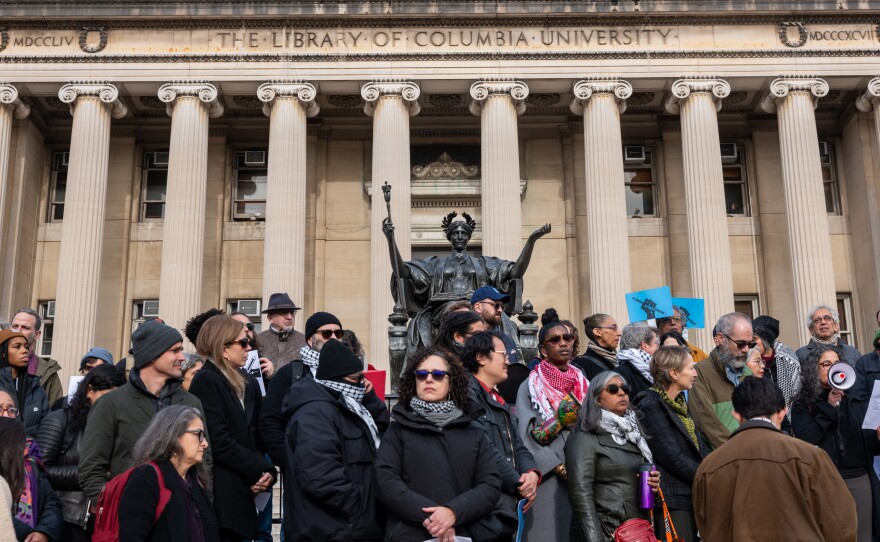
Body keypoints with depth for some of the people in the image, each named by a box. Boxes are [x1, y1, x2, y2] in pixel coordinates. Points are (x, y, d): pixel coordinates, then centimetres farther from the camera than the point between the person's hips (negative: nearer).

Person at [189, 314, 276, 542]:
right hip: (219, 495, -8)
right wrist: (258, 472, -9)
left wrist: (267, 471, -3)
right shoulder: (206, 381, -9)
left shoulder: (246, 383, 16)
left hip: (240, 492, 8)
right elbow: (219, 442, -16)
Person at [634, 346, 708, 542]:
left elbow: (700, 447, 13)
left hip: (690, 496, 9)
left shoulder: (679, 402, 15)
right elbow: (673, 458, -18)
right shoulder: (650, 405, -14)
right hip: (671, 501, -9)